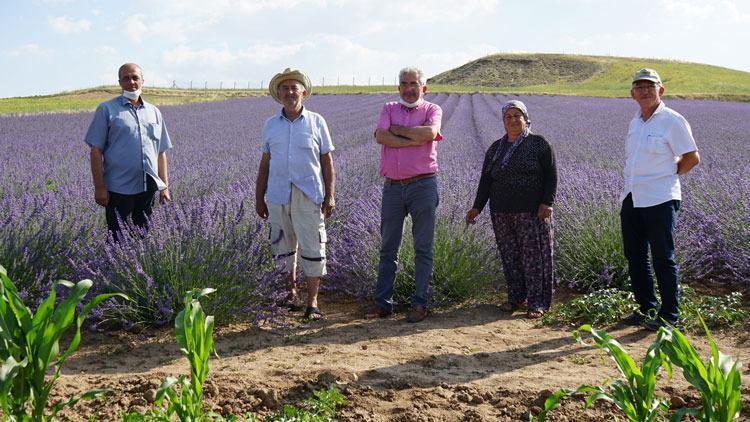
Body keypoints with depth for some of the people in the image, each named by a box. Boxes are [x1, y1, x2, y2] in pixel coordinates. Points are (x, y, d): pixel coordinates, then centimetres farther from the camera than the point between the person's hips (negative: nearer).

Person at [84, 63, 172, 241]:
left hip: (148, 187, 4)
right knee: (118, 239, -1)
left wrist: (165, 186, 10)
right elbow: (96, 150, -3)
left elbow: (161, 152, 16)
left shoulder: (154, 112, 14)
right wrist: (99, 187, -9)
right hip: (119, 188, -4)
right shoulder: (106, 109, 1)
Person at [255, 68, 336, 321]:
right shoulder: (271, 125, 11)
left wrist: (330, 196, -1)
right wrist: (259, 198, 11)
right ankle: (291, 290, 25)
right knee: (283, 246, 9)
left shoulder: (316, 122, 5)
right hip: (277, 195, 3)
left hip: (308, 195, -2)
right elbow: (265, 163, 14)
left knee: (312, 249, -4)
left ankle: (312, 302, 3)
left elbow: (327, 162, 5)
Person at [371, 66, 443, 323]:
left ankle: (420, 303, 8)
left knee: (423, 248, 1)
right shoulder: (389, 109, 13)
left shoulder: (432, 110, 7)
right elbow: (381, 136, -7)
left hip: (423, 186, -2)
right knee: (388, 247, 7)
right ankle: (382, 302, 13)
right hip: (392, 187, 2)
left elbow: (430, 132, -16)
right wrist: (414, 140, -11)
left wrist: (396, 129, -7)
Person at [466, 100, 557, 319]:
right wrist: (477, 207, 10)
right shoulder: (495, 148, 16)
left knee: (534, 255, -5)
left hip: (532, 212, -4)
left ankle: (537, 302, 0)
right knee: (509, 256, 5)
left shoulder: (539, 144, 3)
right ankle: (516, 297, 15)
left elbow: (551, 175, -2)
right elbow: (486, 180, 16)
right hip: (502, 213, 5)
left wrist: (547, 202, -11)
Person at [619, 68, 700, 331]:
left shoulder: (672, 120, -8)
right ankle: (646, 308, 26)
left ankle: (669, 314, 8)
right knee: (635, 257, 13)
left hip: (659, 199, -8)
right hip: (631, 198, 8)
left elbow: (692, 158, -6)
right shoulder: (635, 122, 14)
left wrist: (669, 175, -2)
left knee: (663, 259, -1)